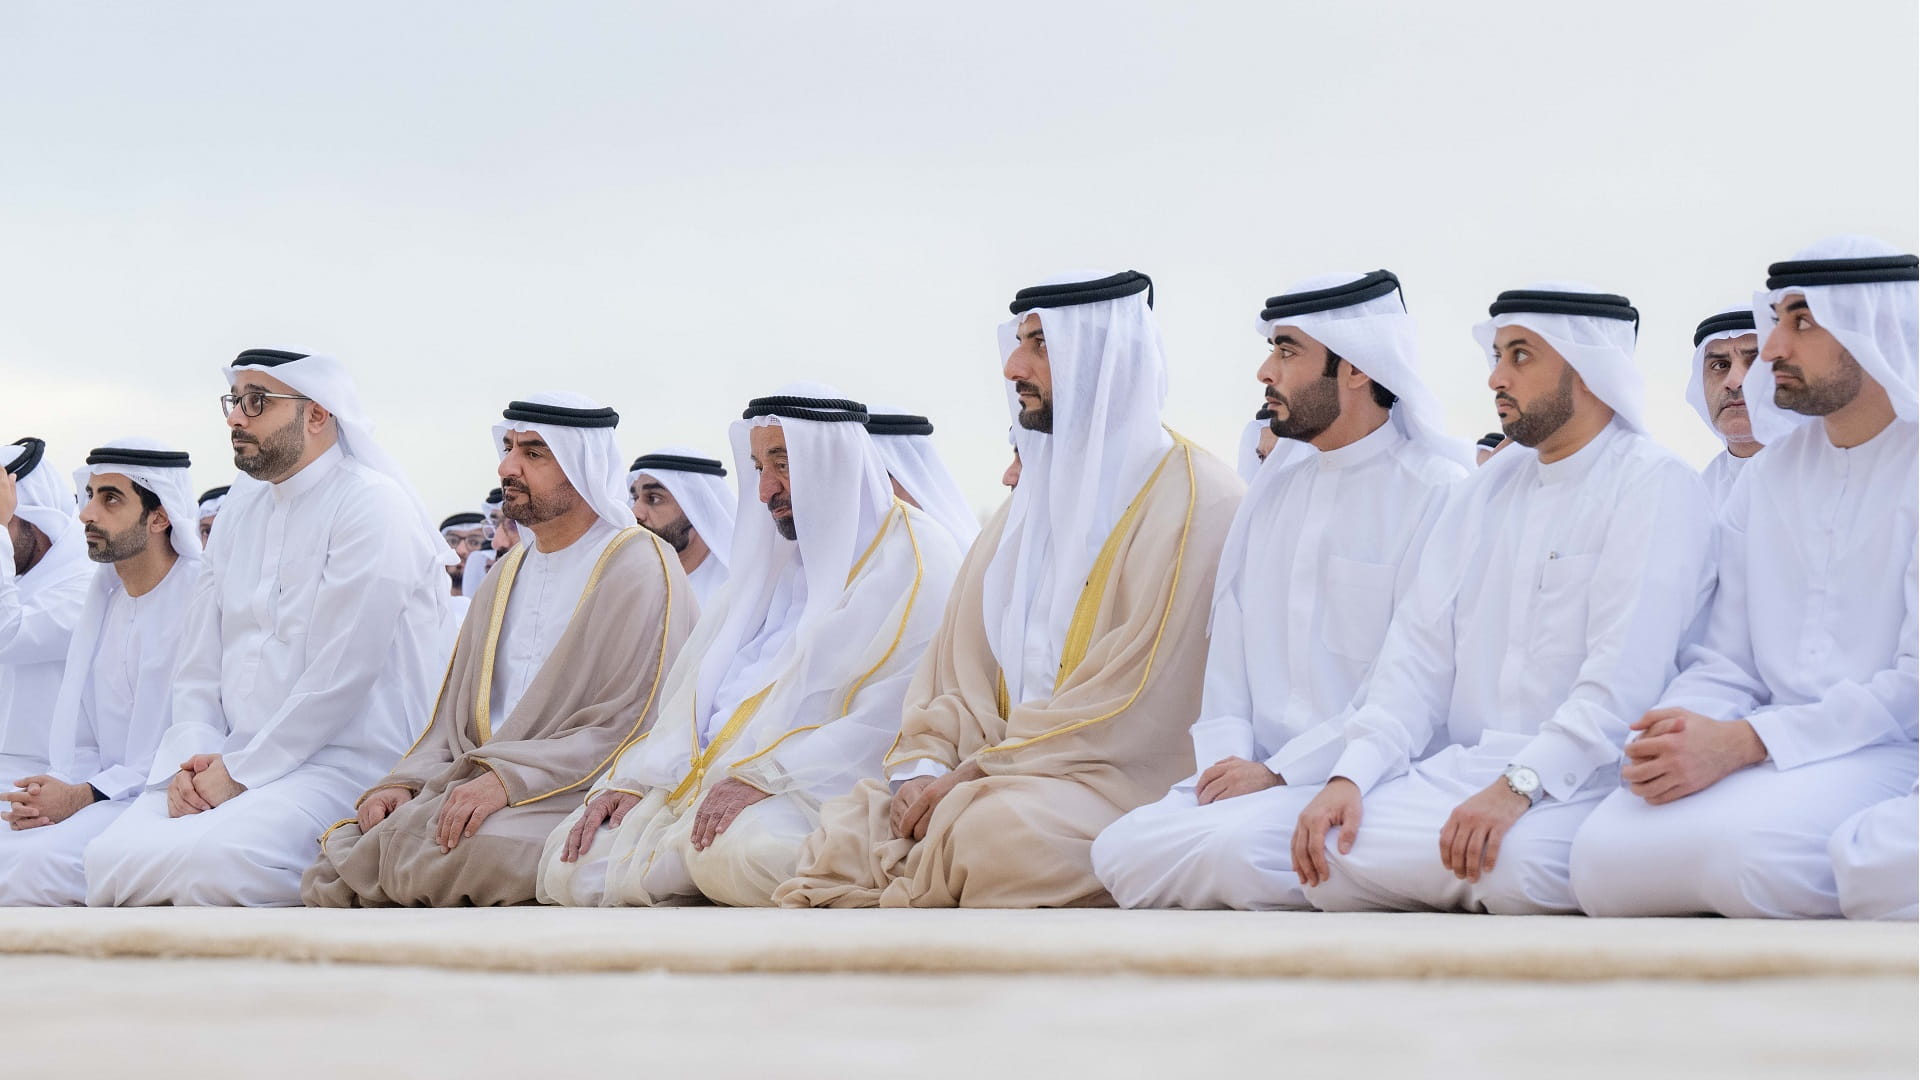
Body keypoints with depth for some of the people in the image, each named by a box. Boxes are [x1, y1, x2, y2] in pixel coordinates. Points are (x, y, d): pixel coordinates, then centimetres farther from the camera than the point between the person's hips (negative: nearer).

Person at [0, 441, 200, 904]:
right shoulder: (103, 595, 17)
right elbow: (80, 738, 18)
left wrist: (83, 796, -17)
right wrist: (58, 791, -4)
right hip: (98, 798, 7)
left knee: (39, 862, -30)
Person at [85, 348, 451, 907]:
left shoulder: (370, 505, -7)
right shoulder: (241, 509, 18)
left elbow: (339, 676, -14)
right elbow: (198, 661, 17)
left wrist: (239, 771, -11)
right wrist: (190, 760, -1)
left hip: (343, 762, -7)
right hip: (232, 763, 7)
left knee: (205, 859, -32)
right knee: (109, 856, -19)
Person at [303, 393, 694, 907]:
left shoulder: (638, 568, -4)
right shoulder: (510, 573, 22)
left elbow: (628, 728, -14)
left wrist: (509, 779, -25)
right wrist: (404, 783, 0)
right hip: (468, 786, 6)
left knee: (475, 849, -36)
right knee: (342, 850, -22)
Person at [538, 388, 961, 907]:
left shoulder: (916, 561, -2)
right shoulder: (774, 562, 25)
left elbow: (893, 718, -15)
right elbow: (697, 693, 23)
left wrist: (766, 778, -23)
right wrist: (631, 780, 6)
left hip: (819, 790, -8)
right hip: (707, 781, 8)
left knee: (734, 850, -39)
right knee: (570, 864, -12)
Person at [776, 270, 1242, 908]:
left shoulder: (1193, 496, -7)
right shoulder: (1038, 492, 20)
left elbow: (1133, 703, -15)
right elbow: (964, 649, 15)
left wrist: (974, 771, -15)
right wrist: (924, 764, -4)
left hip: (1123, 778, -7)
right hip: (1007, 771, 7)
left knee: (995, 828, -36)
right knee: (845, 828, -15)